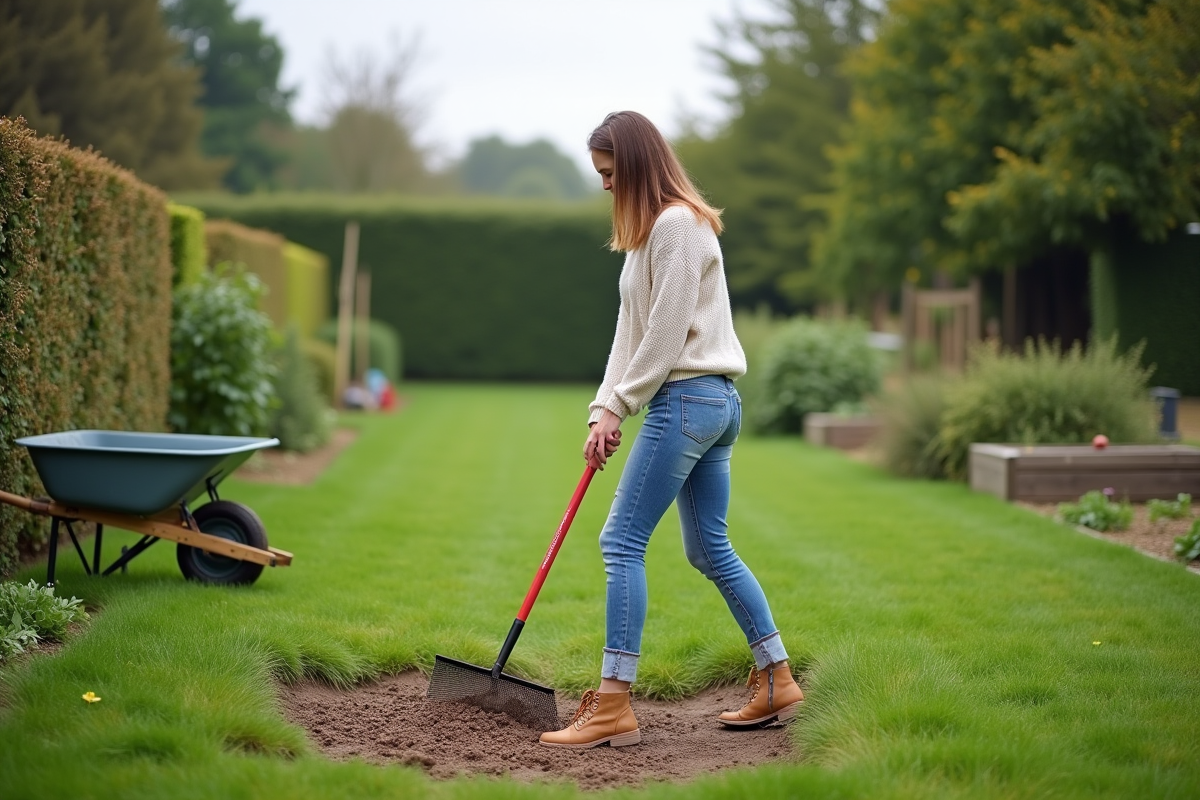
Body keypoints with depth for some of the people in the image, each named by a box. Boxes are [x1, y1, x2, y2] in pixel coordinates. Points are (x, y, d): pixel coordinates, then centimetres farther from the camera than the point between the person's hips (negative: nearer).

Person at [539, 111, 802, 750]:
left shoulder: (676, 223, -11)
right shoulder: (649, 230, 20)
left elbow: (667, 331, -16)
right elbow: (632, 330, 17)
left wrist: (618, 405, -11)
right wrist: (603, 409, 8)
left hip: (687, 398, -11)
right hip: (714, 403, 11)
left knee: (622, 541, -11)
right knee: (709, 549, 14)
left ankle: (613, 705, -12)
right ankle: (777, 683, 20)